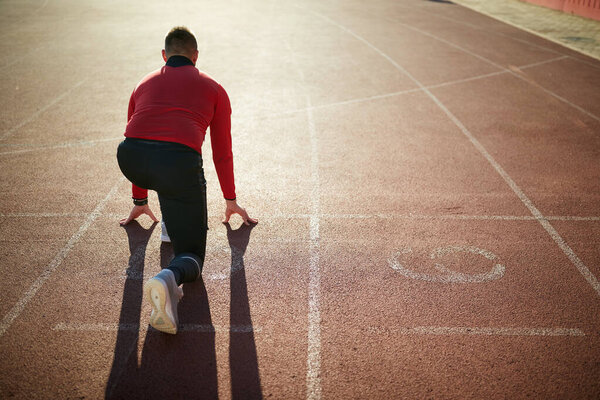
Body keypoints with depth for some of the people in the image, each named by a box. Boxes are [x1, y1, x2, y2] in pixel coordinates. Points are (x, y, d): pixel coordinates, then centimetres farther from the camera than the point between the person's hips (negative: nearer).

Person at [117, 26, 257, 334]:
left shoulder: (144, 84, 34)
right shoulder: (213, 89, 26)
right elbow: (222, 152, 31)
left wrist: (139, 201, 53)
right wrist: (230, 200, 45)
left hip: (130, 159, 3)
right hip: (179, 164, -3)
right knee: (191, 255, 4)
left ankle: (172, 219, 36)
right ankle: (169, 277, -29)